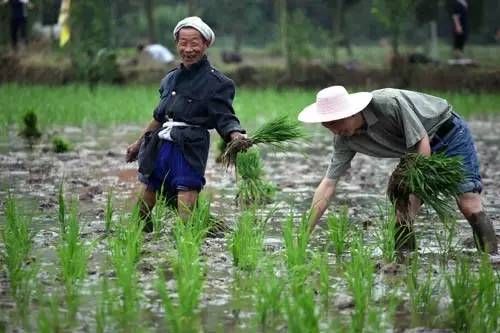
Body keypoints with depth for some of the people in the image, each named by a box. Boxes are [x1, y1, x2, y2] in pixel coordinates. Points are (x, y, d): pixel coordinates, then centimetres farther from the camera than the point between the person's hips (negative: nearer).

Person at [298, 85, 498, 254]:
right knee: (401, 213, -8)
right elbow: (328, 186, -10)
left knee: (469, 205, -16)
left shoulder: (390, 103, -33)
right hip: (417, 153, 6)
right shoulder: (344, 140, -14)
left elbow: (423, 144, -27)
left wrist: (414, 196, -26)